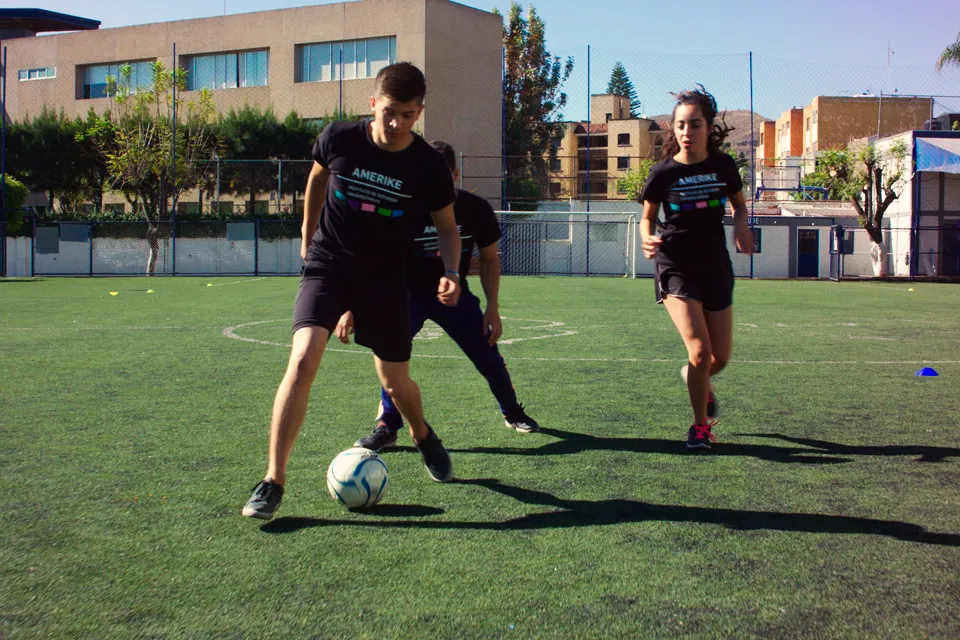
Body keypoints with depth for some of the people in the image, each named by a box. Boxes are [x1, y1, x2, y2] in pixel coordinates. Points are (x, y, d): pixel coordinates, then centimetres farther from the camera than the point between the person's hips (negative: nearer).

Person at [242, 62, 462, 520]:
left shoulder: (428, 166, -12)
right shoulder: (339, 139, -11)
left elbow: (447, 227, 3)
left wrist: (449, 272, -16)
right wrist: (307, 236, 19)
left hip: (385, 278, 1)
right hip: (328, 264, 0)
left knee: (396, 384, 8)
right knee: (303, 359, -21)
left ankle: (422, 436, 45)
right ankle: (273, 482, -13)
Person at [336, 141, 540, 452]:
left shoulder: (476, 209, -15)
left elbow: (489, 259, 1)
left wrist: (492, 308, -6)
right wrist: (351, 309, -26)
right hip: (409, 293, -2)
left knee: (489, 357, 1)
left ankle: (513, 413, 31)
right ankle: (387, 427, -13)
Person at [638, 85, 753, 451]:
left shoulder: (723, 166, -3)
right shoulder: (663, 173, -9)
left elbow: (739, 204, 15)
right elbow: (647, 217, 5)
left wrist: (741, 225, -7)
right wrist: (648, 240, -17)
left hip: (716, 268, 3)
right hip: (676, 269, -3)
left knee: (720, 359, 7)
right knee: (700, 351, -18)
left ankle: (696, 380, 46)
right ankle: (700, 425, 5)